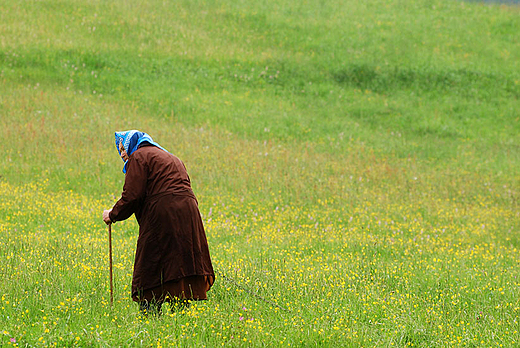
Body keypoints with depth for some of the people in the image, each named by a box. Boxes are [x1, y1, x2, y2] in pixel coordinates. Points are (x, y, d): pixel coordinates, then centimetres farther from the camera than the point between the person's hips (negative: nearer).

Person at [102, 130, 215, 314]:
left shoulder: (139, 157, 3)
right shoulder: (170, 158, 29)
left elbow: (132, 195, -7)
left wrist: (113, 214, 7)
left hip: (162, 216, -8)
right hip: (188, 214, 8)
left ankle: (150, 312, -8)